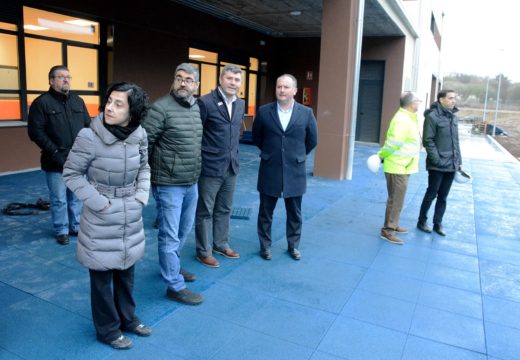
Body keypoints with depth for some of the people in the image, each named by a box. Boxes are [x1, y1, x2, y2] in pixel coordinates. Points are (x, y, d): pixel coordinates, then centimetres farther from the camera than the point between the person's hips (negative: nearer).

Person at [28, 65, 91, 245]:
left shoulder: (78, 101, 12)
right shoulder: (41, 102, -4)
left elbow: (88, 126, 14)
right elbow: (35, 131, -9)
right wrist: (54, 151, -14)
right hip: (56, 162, -4)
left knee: (77, 196, 12)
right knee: (59, 199, 4)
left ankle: (77, 226, 26)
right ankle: (61, 231, 18)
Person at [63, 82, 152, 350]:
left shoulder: (140, 135, -7)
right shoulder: (89, 137, -19)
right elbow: (71, 173, -9)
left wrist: (141, 195, -2)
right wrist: (99, 203, -13)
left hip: (131, 215, 4)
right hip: (101, 217, -4)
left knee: (126, 271, 19)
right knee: (102, 276, 11)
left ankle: (127, 318, 41)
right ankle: (107, 329, 31)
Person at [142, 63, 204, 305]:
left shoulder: (196, 108, 8)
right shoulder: (161, 108, -14)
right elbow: (144, 143, -13)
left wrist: (196, 172, 15)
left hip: (191, 183, 8)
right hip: (168, 184, -7)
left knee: (184, 230, 21)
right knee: (170, 235, 2)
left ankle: (171, 266, 42)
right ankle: (175, 286, 14)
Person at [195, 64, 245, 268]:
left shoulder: (240, 104, 8)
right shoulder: (205, 102, -13)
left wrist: (234, 156, 16)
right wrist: (199, 158, -7)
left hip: (231, 167, 6)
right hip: (210, 168, -6)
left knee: (224, 210, 18)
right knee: (205, 212, 7)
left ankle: (221, 244, 34)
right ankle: (204, 252, 21)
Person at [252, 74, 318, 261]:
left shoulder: (306, 113, -4)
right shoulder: (264, 111, -4)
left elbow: (312, 140, 9)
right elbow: (256, 136, 11)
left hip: (294, 172, 1)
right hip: (269, 171, 0)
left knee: (294, 214, 12)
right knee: (265, 212, 10)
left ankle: (293, 245, 30)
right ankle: (265, 245, 26)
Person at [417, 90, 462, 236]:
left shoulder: (453, 117, 11)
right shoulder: (432, 116, -11)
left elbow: (456, 141, 16)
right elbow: (428, 141, -15)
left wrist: (459, 161, 12)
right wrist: (437, 160, -19)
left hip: (451, 165, 6)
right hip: (437, 166, -6)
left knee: (443, 197, 13)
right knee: (431, 194, 4)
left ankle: (438, 223, 24)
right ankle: (422, 221, 20)